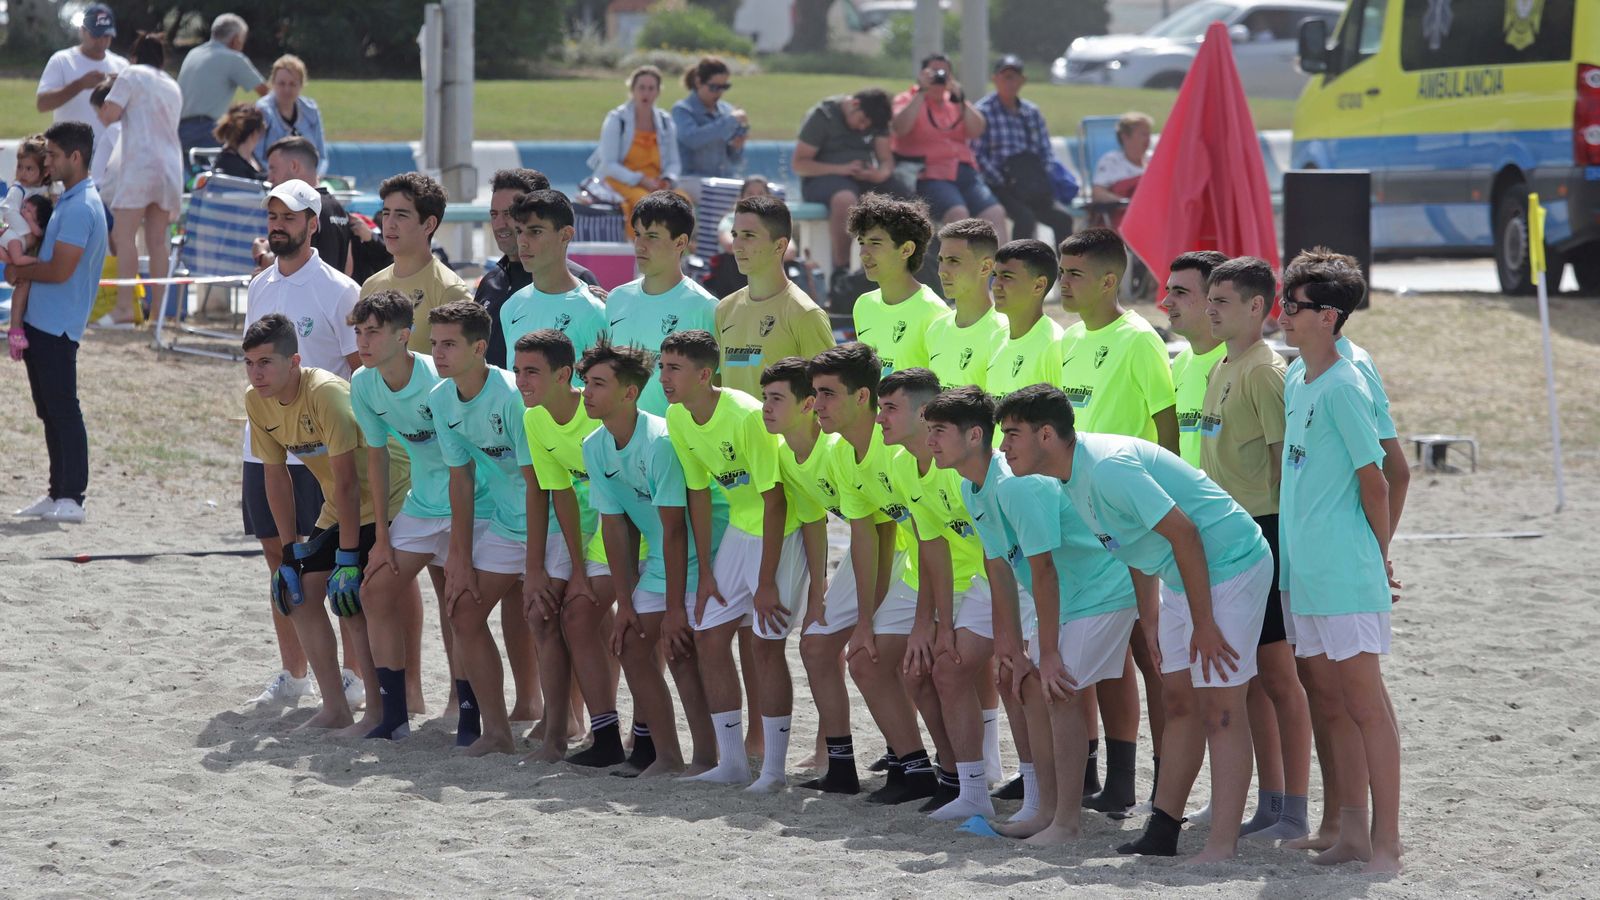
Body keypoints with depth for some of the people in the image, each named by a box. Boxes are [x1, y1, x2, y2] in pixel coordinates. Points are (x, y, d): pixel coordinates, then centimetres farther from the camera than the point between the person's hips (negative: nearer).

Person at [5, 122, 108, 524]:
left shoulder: (81, 207, -17)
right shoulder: (67, 201, 15)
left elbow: (59, 270, -21)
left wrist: (19, 271, -6)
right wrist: (22, 269, 6)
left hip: (58, 326, -10)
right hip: (40, 323, 10)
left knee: (63, 411, -7)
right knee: (50, 412, 13)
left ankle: (71, 498, -6)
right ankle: (58, 493, 18)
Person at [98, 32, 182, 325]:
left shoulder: (132, 75, 2)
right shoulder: (172, 87, 22)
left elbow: (108, 115, -6)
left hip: (140, 164, -7)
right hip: (169, 167, 7)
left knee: (124, 235, -10)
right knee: (157, 241, 8)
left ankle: (124, 306, -19)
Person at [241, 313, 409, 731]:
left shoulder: (326, 393, -29)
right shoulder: (257, 401, -5)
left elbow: (347, 480, -27)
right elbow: (275, 476, 3)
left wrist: (348, 557, -25)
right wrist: (291, 550, 0)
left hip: (386, 502, -8)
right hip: (339, 508, 8)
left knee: (352, 602, -19)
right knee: (298, 591, 1)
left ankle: (379, 709, -8)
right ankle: (335, 709, 8)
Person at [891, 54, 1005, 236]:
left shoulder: (955, 102, 20)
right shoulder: (909, 99, 7)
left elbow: (977, 131, 5)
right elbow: (900, 128, -14)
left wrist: (960, 99, -6)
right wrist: (921, 92, -13)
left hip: (964, 173, 5)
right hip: (929, 176, -5)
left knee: (995, 214, -16)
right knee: (958, 213, -32)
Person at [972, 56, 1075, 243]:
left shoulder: (1032, 112, 15)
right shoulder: (983, 111, -3)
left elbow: (1046, 151, 16)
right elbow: (978, 156, -8)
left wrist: (1047, 181, -1)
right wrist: (1002, 182, -16)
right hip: (999, 188, -5)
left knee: (1063, 217, -15)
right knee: (1025, 218, -30)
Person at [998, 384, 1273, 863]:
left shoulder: (1108, 468, -26)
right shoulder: (1075, 477, 5)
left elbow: (1183, 533, -26)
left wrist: (1203, 624, -22)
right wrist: (1150, 619, 19)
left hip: (1229, 567, -10)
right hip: (1183, 577, 10)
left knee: (1219, 705, -12)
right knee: (1180, 699, 13)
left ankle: (1222, 846, -15)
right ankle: (1162, 832, 19)